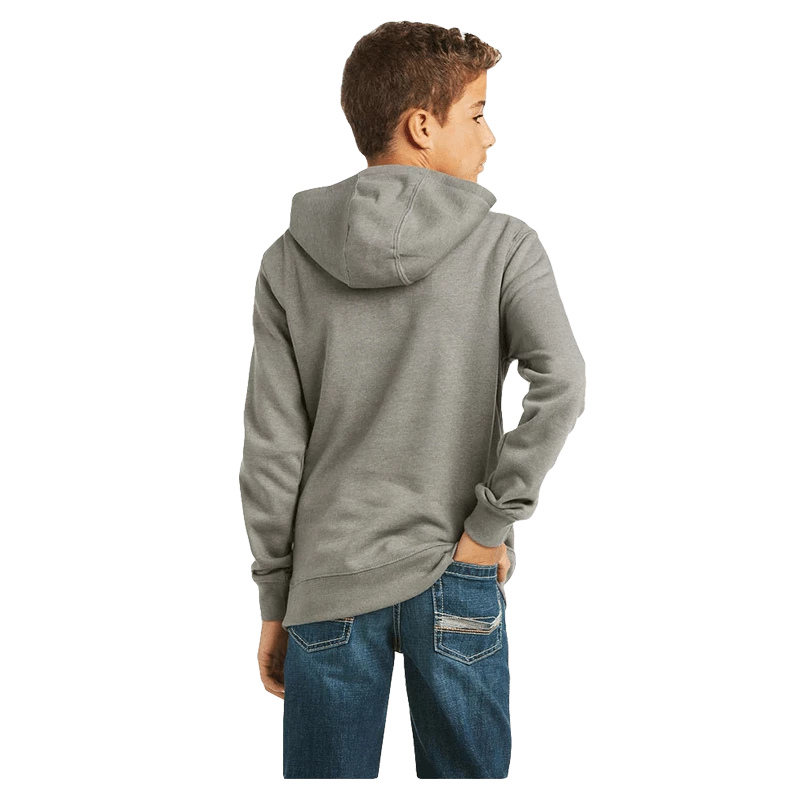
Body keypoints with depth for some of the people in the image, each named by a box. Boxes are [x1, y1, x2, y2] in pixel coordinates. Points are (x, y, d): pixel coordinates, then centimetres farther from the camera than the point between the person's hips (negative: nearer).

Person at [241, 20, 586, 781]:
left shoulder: (290, 257, -2)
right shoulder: (503, 245, -6)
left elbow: (270, 450, -3)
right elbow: (563, 384, -20)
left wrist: (275, 600, 5)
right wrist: (491, 522, -10)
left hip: (330, 582, 2)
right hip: (456, 582, -1)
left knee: (327, 771, 16)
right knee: (466, 769, 16)